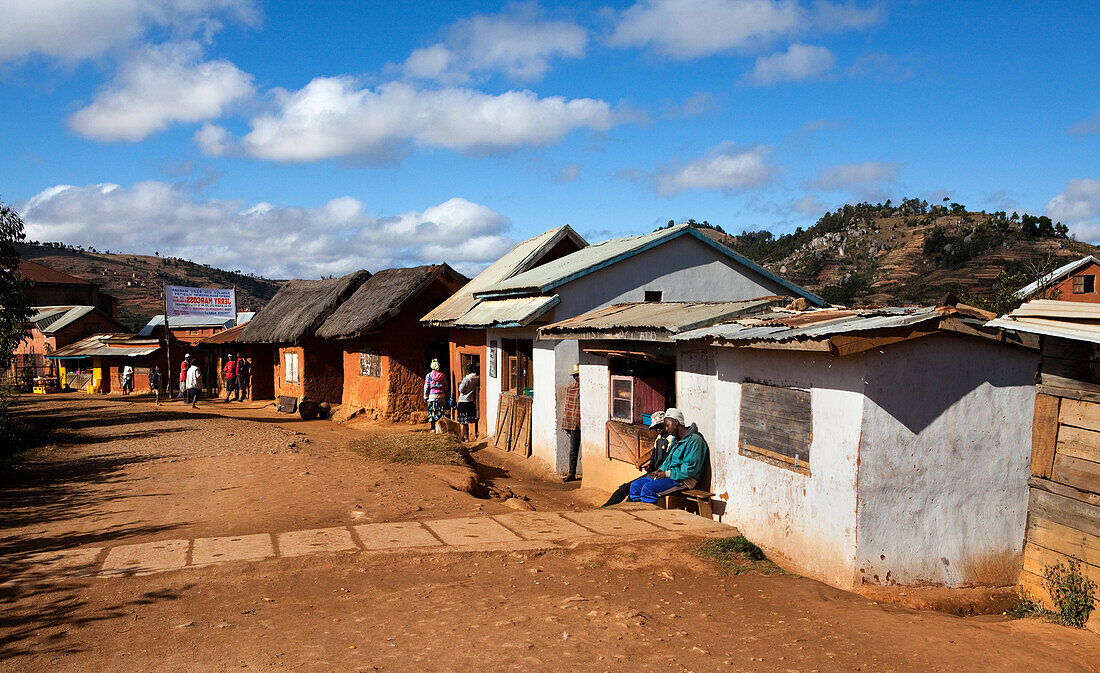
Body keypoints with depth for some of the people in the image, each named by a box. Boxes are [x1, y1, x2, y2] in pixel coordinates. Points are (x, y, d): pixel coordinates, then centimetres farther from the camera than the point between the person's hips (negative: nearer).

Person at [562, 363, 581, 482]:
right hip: (573, 425, 4)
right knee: (573, 451, 6)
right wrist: (565, 424, 12)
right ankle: (572, 474, 12)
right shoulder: (570, 388, 8)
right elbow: (567, 406, 14)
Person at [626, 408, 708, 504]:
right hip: (669, 475, 10)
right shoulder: (675, 439, 17)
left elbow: (690, 469, -21)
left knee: (648, 489, -28)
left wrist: (666, 474, -17)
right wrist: (660, 470, 4)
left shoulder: (694, 440, -14)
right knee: (635, 485, 0)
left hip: (683, 480, -10)